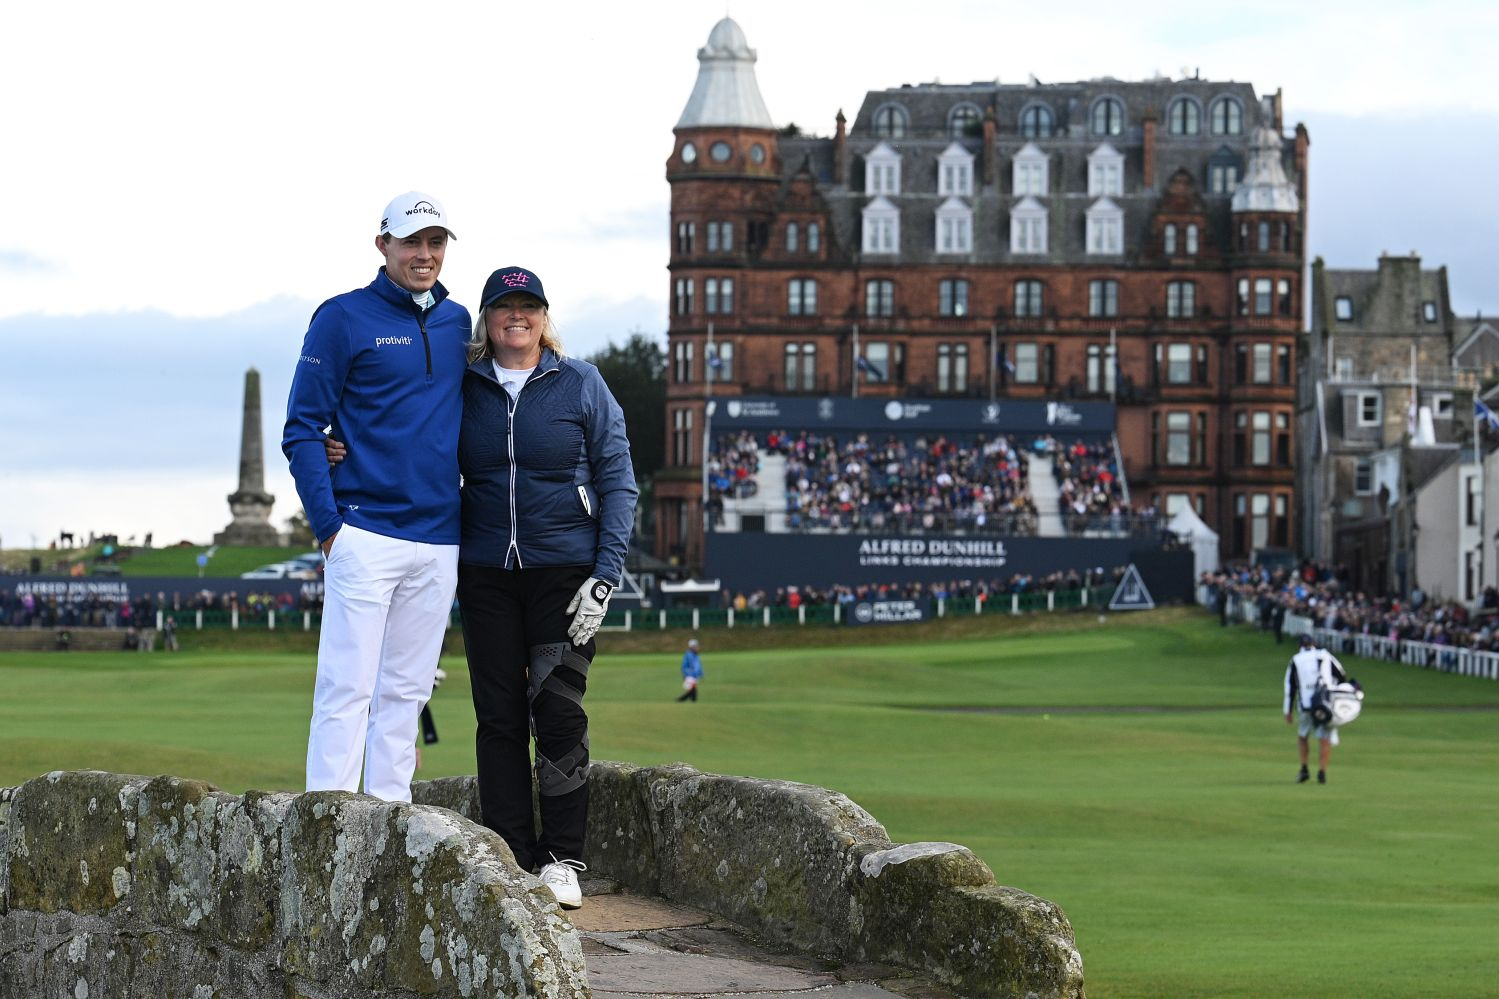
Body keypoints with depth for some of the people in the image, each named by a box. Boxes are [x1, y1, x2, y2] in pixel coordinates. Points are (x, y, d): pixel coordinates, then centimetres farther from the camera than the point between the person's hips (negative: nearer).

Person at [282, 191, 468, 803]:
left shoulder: (457, 323, 14)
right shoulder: (344, 318, -2)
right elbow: (302, 428, -4)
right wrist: (328, 524, -11)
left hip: (438, 542, 5)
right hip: (366, 537, -5)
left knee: (406, 692, 8)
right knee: (348, 686, -9)